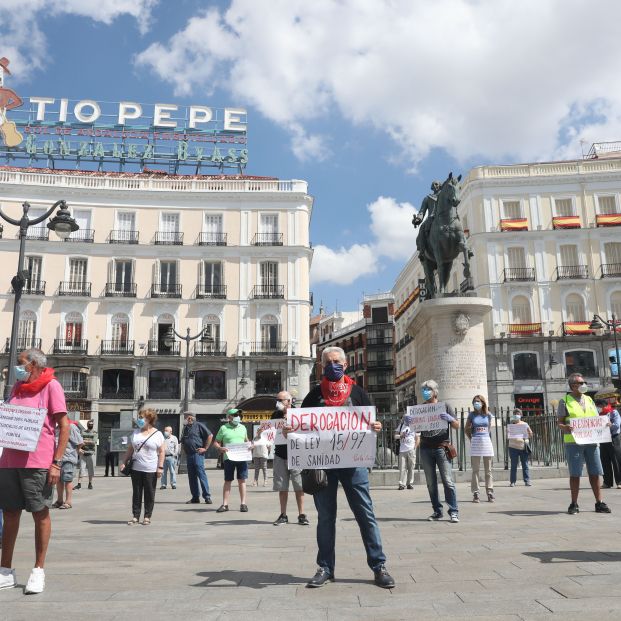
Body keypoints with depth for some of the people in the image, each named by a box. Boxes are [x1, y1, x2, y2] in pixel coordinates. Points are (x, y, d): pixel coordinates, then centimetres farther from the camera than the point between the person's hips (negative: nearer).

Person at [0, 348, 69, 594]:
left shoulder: (51, 385, -5)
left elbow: (64, 426, -8)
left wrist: (56, 463, -15)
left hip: (37, 462, -6)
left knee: (40, 514, 3)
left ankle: (38, 571, 12)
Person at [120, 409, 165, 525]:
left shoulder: (157, 434, -2)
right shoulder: (136, 433, 11)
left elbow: (162, 451, -5)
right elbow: (130, 449, 16)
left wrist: (160, 467, -12)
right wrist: (124, 462, 8)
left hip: (151, 470, -4)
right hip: (136, 468, 4)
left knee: (149, 494, 3)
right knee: (136, 493, 7)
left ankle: (147, 517, 13)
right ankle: (135, 516, 15)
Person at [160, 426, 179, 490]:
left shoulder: (174, 438, 7)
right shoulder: (163, 438, 15)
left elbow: (176, 448, 4)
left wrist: (175, 455, -4)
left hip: (171, 457, -3)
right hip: (163, 457, 3)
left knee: (172, 471, -3)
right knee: (163, 472, 4)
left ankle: (173, 484, 1)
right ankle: (163, 484, 9)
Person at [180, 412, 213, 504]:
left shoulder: (198, 425, -3)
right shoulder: (185, 428, 18)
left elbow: (210, 435, -8)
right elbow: (182, 441, 29)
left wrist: (205, 448, -9)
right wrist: (184, 449, 12)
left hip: (197, 454, -7)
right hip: (188, 455, 7)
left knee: (201, 475, -9)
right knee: (191, 477, 7)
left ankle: (207, 497, -7)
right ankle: (195, 497, 13)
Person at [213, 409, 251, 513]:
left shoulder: (242, 427, 12)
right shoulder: (223, 428, 2)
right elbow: (216, 442, 4)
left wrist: (250, 445, 2)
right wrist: (220, 448, -17)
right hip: (229, 458, -2)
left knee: (242, 480, 3)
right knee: (227, 481, 3)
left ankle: (243, 504, 7)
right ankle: (225, 504, 8)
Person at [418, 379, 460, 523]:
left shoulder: (445, 407, 7)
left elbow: (457, 426, 4)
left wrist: (449, 418, -17)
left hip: (441, 448, -3)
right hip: (425, 449, 3)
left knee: (448, 481, -8)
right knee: (431, 482, 4)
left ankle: (453, 511, -4)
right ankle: (437, 511, 11)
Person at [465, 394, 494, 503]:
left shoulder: (488, 415, 5)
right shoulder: (471, 415, 3)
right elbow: (466, 430, 11)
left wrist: (485, 437, 10)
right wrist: (471, 439, 8)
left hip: (487, 442, 1)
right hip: (475, 443, -1)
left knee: (488, 470, 4)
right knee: (475, 470, 0)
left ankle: (490, 492, 9)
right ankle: (475, 493, 3)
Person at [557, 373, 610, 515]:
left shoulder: (589, 400, 17)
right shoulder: (565, 401, 2)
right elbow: (560, 423, 1)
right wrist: (565, 427, -21)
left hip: (591, 441, 4)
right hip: (573, 442, -4)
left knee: (595, 473, 4)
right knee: (575, 474, -1)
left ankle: (599, 503, 13)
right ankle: (574, 504, 7)